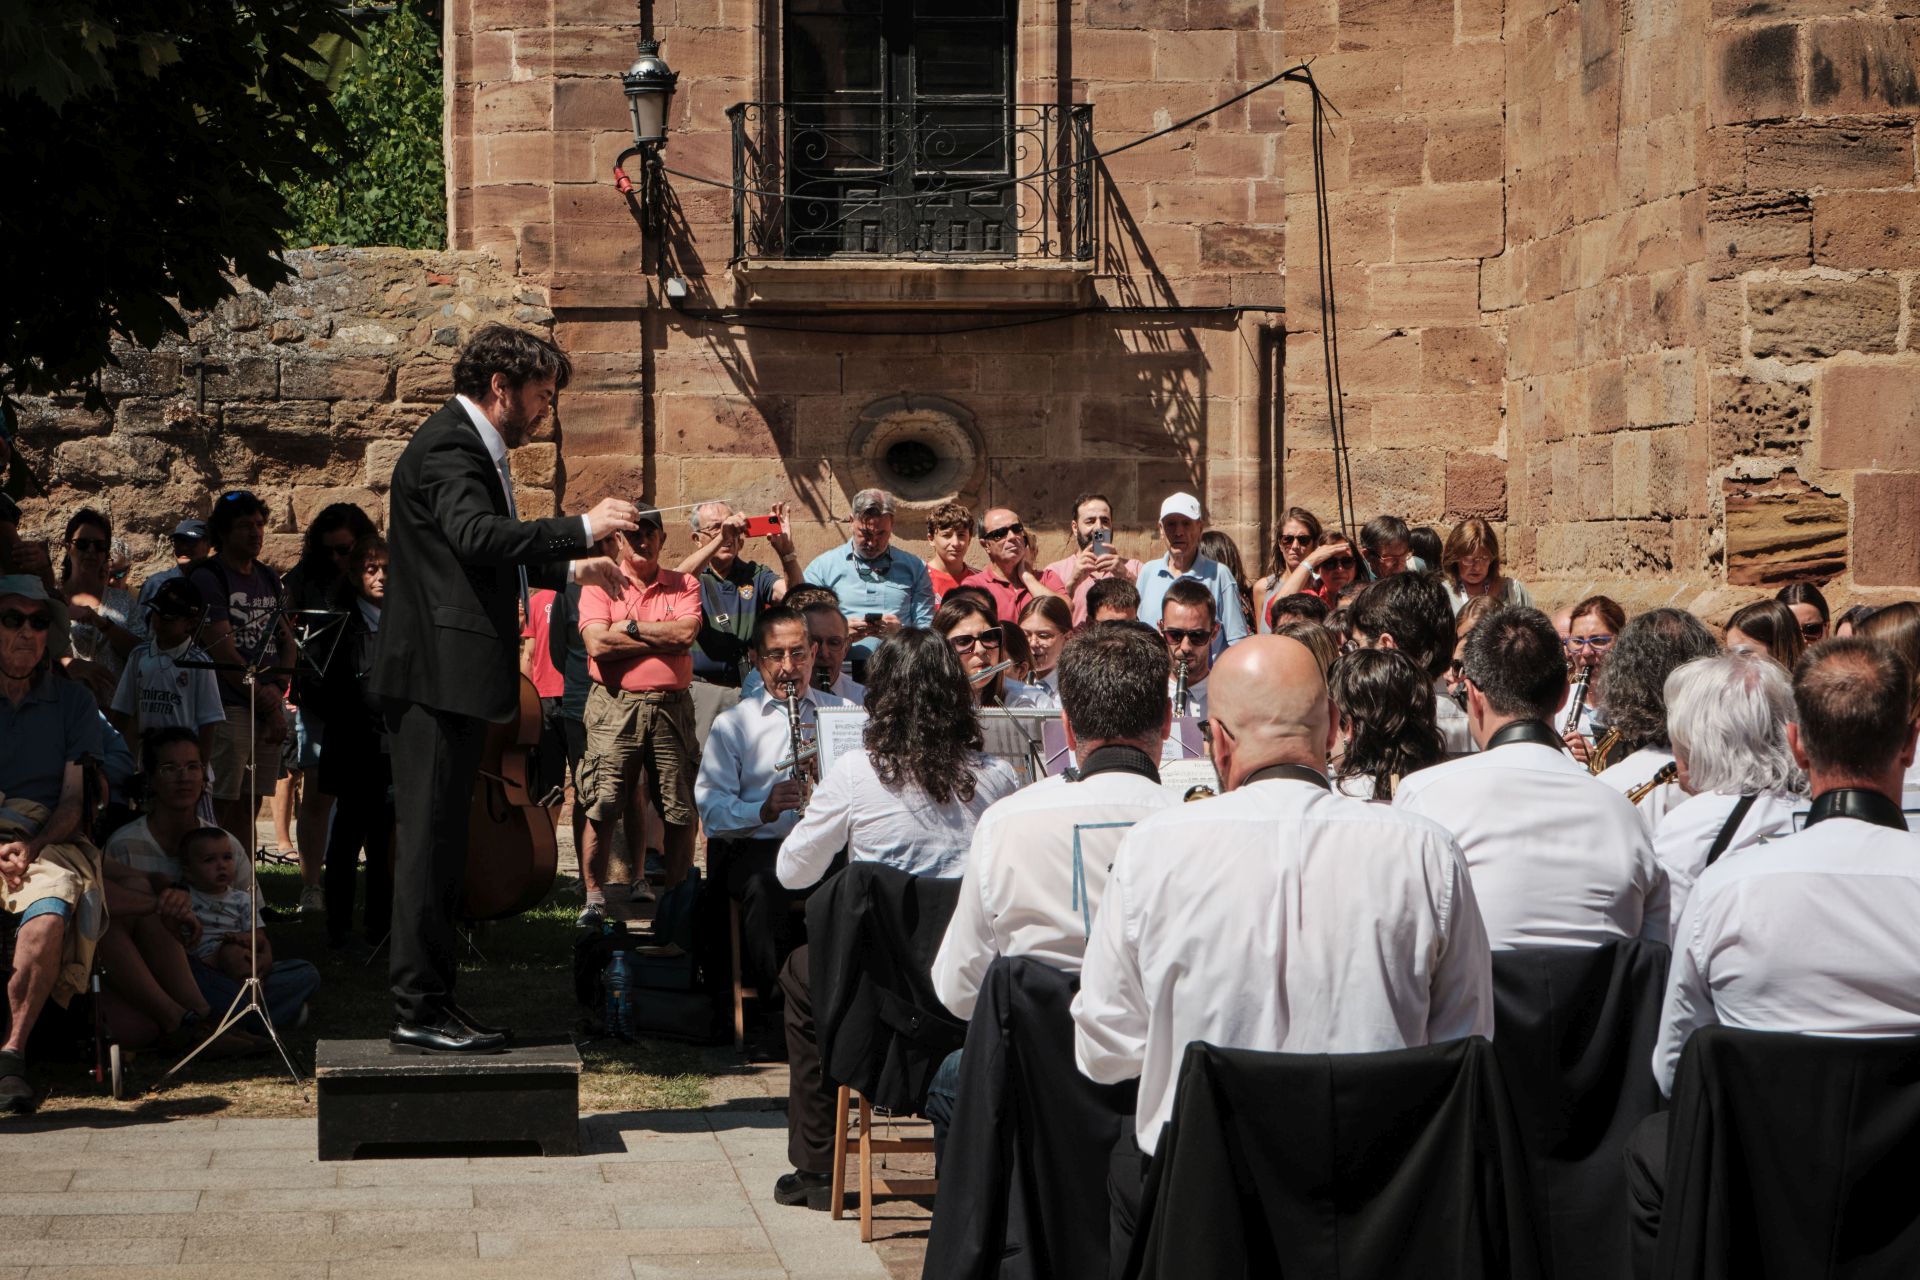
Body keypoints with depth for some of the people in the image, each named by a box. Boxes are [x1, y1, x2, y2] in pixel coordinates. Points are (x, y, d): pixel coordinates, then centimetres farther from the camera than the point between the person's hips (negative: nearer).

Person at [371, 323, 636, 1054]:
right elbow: (478, 534, -30)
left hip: (452, 678, 11)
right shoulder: (449, 447, -13)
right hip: (438, 674, -11)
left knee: (438, 842, 13)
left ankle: (430, 1000, 18)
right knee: (429, 839, -8)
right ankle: (419, 1008, -6)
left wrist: (570, 568, 30)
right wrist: (582, 528, -28)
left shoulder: (472, 446, 21)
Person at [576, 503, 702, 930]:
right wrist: (663, 639, -5)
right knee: (602, 808, -6)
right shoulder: (600, 586, 6)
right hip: (615, 706, -2)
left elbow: (685, 632, -7)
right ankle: (594, 896, 3)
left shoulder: (683, 586, 12)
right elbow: (597, 644, -10)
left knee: (681, 811, 2)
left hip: (671, 706, 2)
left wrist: (630, 627, -6)